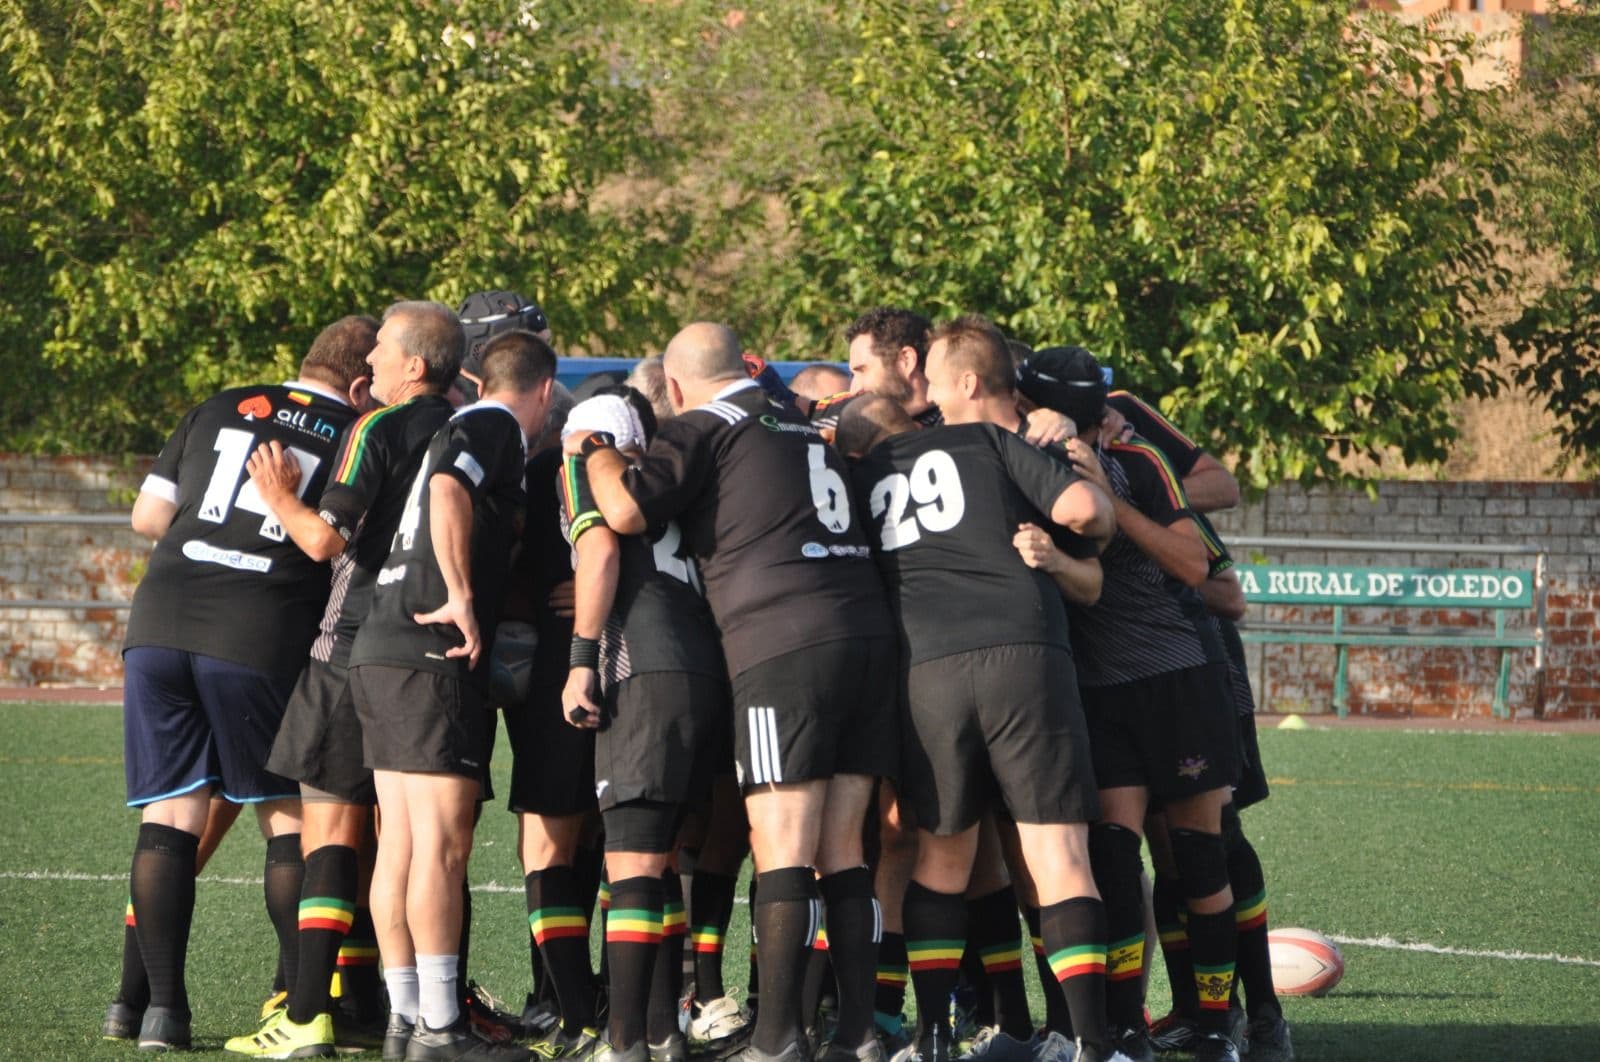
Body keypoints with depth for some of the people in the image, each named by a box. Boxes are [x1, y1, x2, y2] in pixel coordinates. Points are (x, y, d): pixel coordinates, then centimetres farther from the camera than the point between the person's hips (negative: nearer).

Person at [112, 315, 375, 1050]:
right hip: (260, 636, -3)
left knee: (170, 816, 6)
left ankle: (163, 1003, 1)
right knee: (290, 820, 9)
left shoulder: (220, 409, 17)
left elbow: (149, 515, 17)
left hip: (159, 622, 3)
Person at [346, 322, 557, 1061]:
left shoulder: (460, 426, 22)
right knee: (441, 841, -9)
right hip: (433, 657, -9)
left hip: (380, 652, 9)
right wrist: (462, 597, -21)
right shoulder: (497, 428, -4)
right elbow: (448, 491, -22)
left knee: (400, 843, 8)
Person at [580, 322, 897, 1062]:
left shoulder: (705, 428, 3)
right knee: (841, 850, 9)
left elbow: (625, 510, -7)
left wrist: (596, 449, 12)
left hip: (783, 647, -7)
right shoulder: (808, 430, 24)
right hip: (868, 634, 7)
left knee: (782, 849, -8)